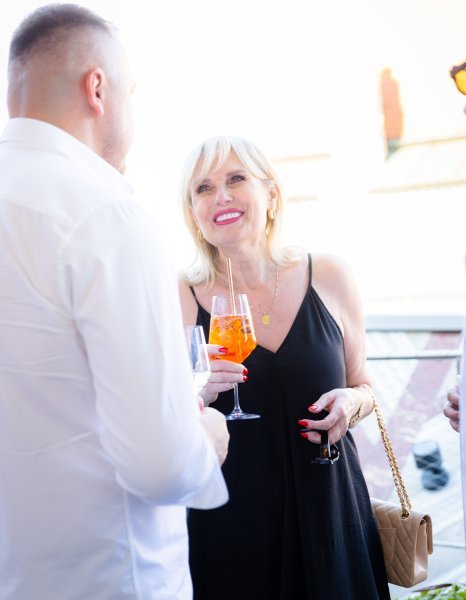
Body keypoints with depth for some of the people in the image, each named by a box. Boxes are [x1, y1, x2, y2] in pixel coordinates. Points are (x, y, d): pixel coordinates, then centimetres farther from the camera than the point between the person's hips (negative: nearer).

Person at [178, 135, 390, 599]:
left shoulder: (328, 277, -2)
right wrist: (197, 397, -21)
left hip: (329, 512, 2)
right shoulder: (180, 298, -7)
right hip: (229, 524, -1)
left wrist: (352, 402, -10)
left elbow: (363, 384, 11)